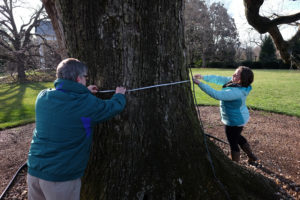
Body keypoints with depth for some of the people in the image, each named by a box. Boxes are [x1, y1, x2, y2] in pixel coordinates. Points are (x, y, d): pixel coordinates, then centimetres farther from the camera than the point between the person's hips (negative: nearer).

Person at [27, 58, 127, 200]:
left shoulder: (43, 97, -3)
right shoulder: (87, 103, -18)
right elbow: (115, 107, -2)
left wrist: (85, 93, 22)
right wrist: (119, 94, 18)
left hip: (34, 171, 6)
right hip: (62, 177, -5)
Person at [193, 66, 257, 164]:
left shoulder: (236, 92, -36)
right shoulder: (234, 82, -9)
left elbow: (217, 95, -40)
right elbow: (219, 79, -3)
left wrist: (200, 83, -39)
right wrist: (203, 77, -12)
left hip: (235, 121, -10)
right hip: (239, 118, 10)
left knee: (233, 143, 10)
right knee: (237, 137, 30)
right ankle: (251, 156, 49)